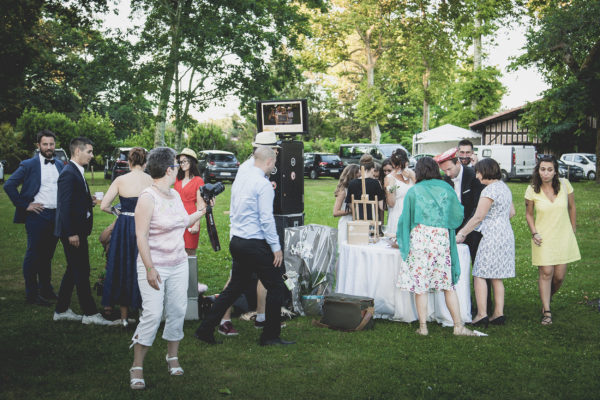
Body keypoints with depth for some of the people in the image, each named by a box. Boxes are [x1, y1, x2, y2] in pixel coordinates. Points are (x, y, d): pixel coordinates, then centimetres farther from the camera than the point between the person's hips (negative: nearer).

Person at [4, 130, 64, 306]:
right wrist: (24, 205, -11)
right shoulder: (29, 165, -5)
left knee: (47, 255, 15)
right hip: (37, 215, -5)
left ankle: (46, 289, 26)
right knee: (33, 255, 0)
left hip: (56, 216, 5)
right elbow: (9, 185, -8)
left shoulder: (60, 165, 11)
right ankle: (31, 294, 7)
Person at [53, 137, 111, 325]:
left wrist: (90, 201, 7)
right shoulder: (69, 173, -17)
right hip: (73, 231, -10)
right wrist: (71, 233, -23)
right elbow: (65, 205, -22)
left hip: (78, 230, 11)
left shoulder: (77, 172, 14)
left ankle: (61, 310, 24)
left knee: (73, 270, 16)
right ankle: (90, 313, 4)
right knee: (81, 271, -4)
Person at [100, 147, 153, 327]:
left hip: (124, 228, 0)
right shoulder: (152, 181, -4)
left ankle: (124, 317, 18)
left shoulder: (120, 180, -5)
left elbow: (103, 206, -7)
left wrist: (117, 211, 12)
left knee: (123, 270, 12)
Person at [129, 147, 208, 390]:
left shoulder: (174, 195, 9)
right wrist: (150, 269, -20)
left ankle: (172, 357, 27)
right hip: (154, 266, -7)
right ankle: (137, 367, 2)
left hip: (179, 264, 7)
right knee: (152, 314, -10)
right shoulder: (148, 198, -14)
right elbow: (141, 236, -17)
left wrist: (201, 211, 23)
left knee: (177, 311, 9)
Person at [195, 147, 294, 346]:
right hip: (255, 244, -8)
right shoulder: (263, 184, -13)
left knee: (235, 287, 16)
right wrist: (276, 247, -12)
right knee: (276, 286, 3)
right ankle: (270, 336, 9)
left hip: (237, 241, 9)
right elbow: (266, 219, -17)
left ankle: (206, 329, 15)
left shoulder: (238, 181, 13)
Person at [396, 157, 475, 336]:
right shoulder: (446, 189, 7)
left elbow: (405, 218, 8)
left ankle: (423, 326, 3)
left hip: (420, 238, -1)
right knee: (448, 284, 7)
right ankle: (458, 326, 6)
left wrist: (402, 240, 21)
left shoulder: (414, 191, 4)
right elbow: (458, 215, 12)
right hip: (442, 238, 2)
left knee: (420, 284, 3)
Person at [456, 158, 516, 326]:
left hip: (492, 236, -9)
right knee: (497, 277, 12)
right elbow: (512, 212, 21)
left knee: (479, 275, -5)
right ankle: (499, 313, 12)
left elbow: (478, 217, -16)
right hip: (506, 235, 9)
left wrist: (461, 234, -10)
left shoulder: (489, 190, -14)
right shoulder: (504, 187, 14)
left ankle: (482, 314, -8)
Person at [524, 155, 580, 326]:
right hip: (543, 238, -1)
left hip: (564, 237, 1)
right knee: (546, 273, -7)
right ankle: (547, 312, 2)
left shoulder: (564, 184, -6)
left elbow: (572, 207, 7)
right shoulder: (532, 190, -8)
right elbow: (529, 214, 5)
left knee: (559, 276, 4)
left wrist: (573, 230, 11)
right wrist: (534, 233, -7)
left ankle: (548, 297, 35)